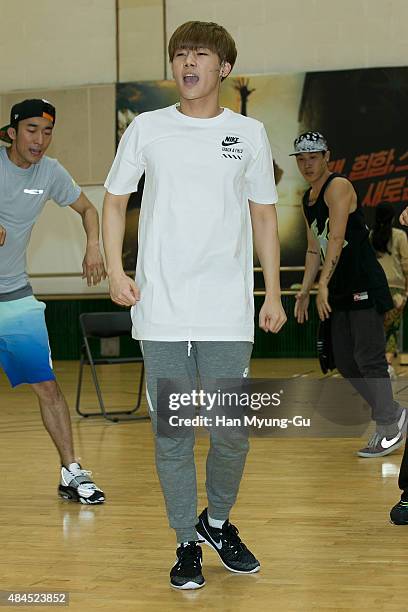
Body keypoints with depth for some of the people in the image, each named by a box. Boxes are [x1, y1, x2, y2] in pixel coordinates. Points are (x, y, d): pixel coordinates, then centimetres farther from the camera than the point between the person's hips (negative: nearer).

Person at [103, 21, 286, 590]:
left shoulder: (249, 133, 7)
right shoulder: (146, 129, 5)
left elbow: (264, 216, 11)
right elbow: (115, 200, 12)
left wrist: (274, 293, 5)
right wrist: (115, 270, -1)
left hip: (228, 312, 0)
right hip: (160, 310, 0)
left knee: (231, 432, 1)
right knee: (171, 434, 4)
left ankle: (217, 521, 27)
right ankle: (187, 543, 18)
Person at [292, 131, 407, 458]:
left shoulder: (338, 187, -11)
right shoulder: (308, 199, 17)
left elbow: (336, 239, -20)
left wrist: (323, 285, -25)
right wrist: (305, 291, 17)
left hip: (365, 285, -9)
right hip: (341, 290, 9)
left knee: (368, 358, -9)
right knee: (344, 361, 8)